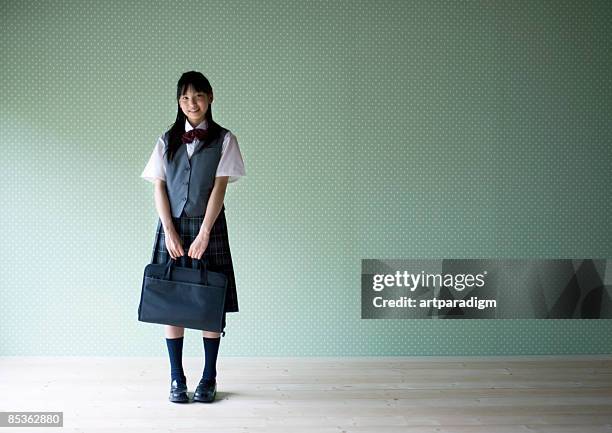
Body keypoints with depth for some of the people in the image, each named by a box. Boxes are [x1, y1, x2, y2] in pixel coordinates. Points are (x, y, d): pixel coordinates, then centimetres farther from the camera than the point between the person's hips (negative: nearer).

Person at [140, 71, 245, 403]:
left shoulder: (223, 140, 2)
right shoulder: (167, 141, 9)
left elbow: (219, 187, -6)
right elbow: (159, 188, 3)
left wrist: (204, 234, -15)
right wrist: (170, 232, -9)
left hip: (208, 227, -2)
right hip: (172, 227, 2)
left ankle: (209, 378, 10)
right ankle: (176, 378, 9)